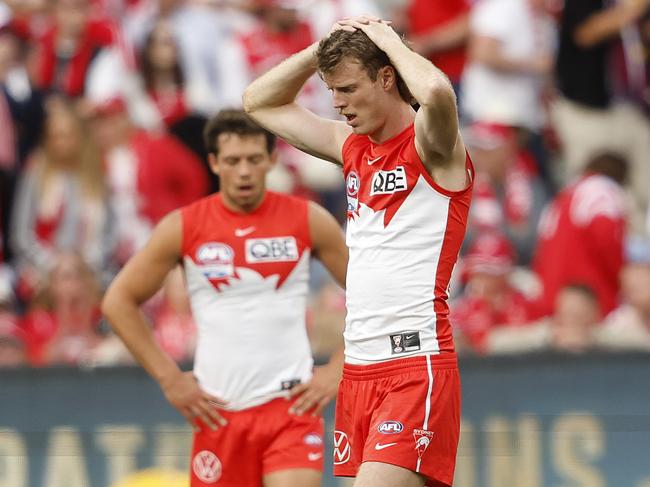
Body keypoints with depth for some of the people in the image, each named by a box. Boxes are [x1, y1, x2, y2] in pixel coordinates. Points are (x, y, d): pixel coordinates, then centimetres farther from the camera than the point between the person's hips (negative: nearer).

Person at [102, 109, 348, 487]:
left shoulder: (308, 221, 1)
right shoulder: (183, 228, 0)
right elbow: (120, 300, 6)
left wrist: (337, 370, 0)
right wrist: (169, 378, 1)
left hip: (291, 403, -1)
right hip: (220, 411, 1)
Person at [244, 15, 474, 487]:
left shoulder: (431, 146, -6)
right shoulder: (353, 147, 16)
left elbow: (437, 92, -31)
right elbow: (260, 102, 27)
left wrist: (390, 41, -12)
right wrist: (325, 49, 12)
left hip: (417, 364, -8)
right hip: (360, 369, 8)